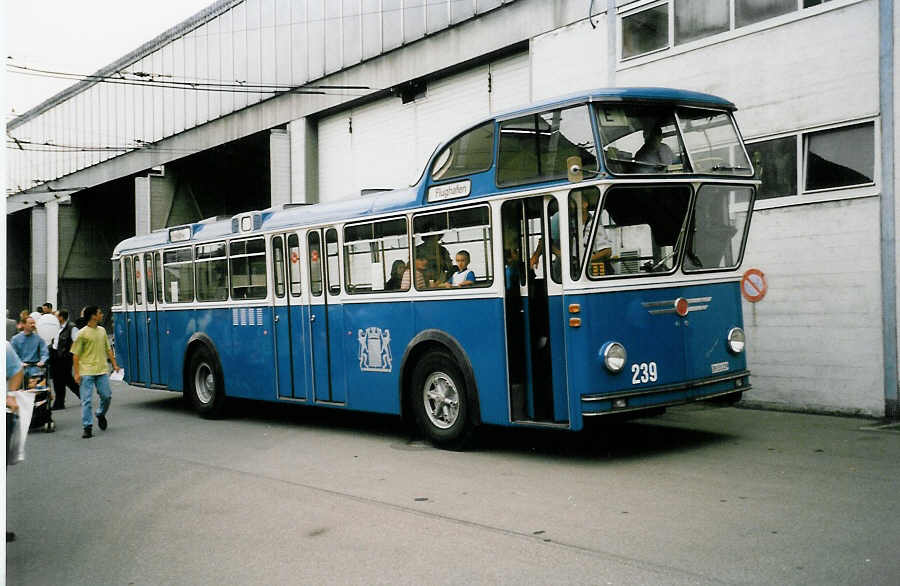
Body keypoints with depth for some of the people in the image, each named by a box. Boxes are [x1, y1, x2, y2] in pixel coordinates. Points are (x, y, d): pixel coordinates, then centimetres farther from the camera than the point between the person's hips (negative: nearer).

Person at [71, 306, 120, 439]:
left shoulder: (102, 330, 10)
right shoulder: (82, 333, -7)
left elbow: (108, 349, 19)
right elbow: (76, 354, -6)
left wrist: (114, 364, 15)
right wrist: (77, 373, -10)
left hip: (102, 370, 5)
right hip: (87, 372, -5)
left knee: (107, 396, 5)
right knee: (87, 400, -3)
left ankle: (101, 415, 34)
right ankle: (87, 427, 3)